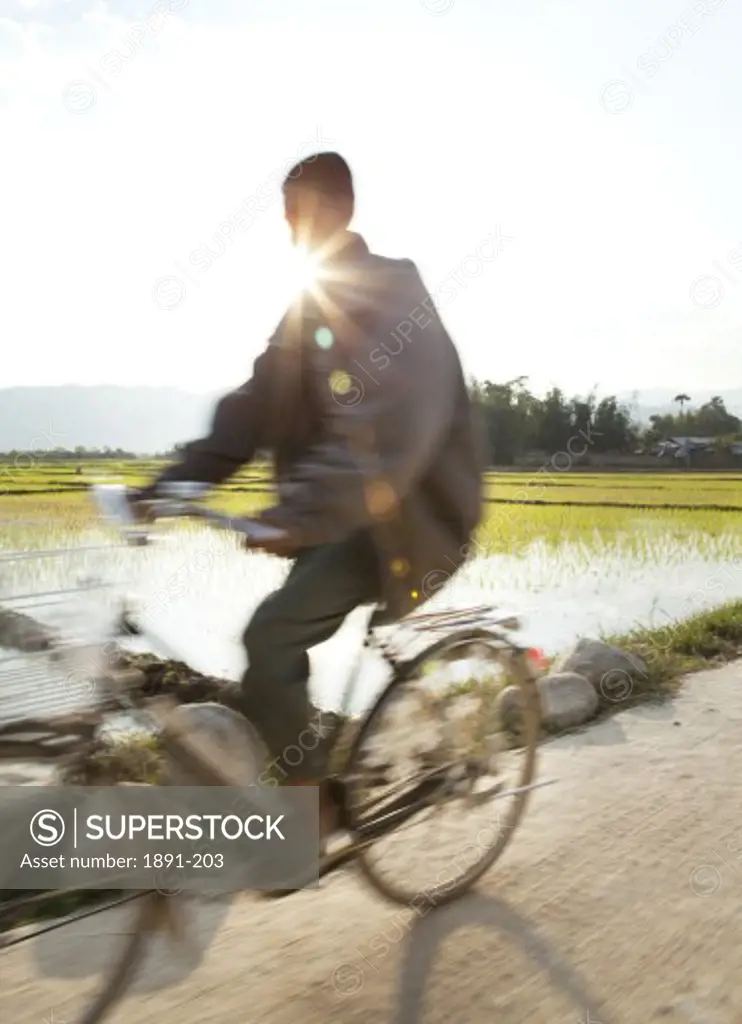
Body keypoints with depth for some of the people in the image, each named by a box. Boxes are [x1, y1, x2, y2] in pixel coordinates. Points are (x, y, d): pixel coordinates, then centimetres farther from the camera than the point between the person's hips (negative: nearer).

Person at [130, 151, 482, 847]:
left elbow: (391, 431, -32)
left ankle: (309, 804, -1)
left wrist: (301, 513, -43)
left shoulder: (394, 301, -16)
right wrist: (168, 485, -5)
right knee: (283, 642, 5)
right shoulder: (313, 307, 11)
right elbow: (252, 410, 6)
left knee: (272, 636, -19)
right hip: (340, 512, 9)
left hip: (408, 517, -9)